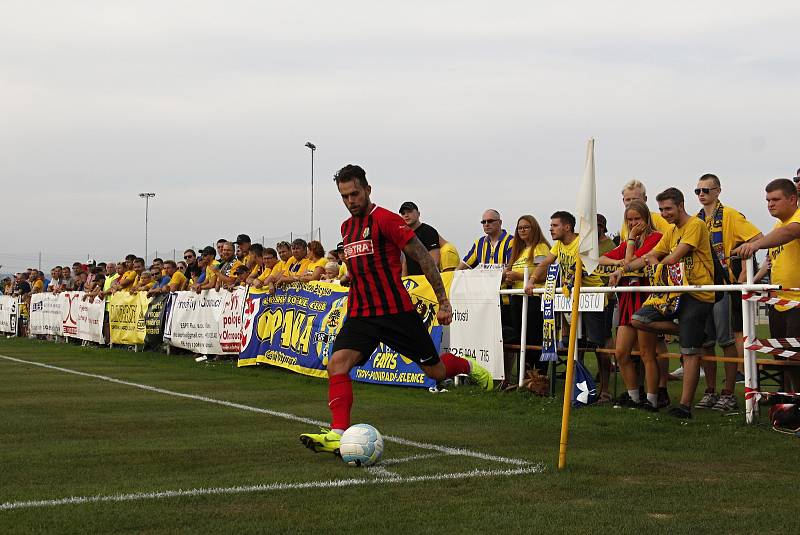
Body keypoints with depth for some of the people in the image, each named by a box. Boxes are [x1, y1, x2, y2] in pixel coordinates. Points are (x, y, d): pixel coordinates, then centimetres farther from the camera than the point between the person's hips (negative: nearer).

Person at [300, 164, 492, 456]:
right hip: (360, 313, 6)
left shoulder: (385, 219, -10)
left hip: (396, 310, -6)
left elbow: (423, 257, -10)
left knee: (435, 371, 5)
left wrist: (443, 301, -12)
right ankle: (339, 434, -22)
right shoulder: (346, 228, 13)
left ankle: (467, 366, 38)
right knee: (337, 364, -17)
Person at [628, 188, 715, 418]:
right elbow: (650, 257, 19)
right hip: (676, 292, 8)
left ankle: (685, 405, -4)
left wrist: (658, 262, 6)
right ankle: (688, 333, 4)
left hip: (697, 295, -8)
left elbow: (674, 257, -15)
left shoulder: (696, 225, -9)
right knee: (639, 319, -5)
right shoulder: (671, 232, 18)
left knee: (690, 352, -6)